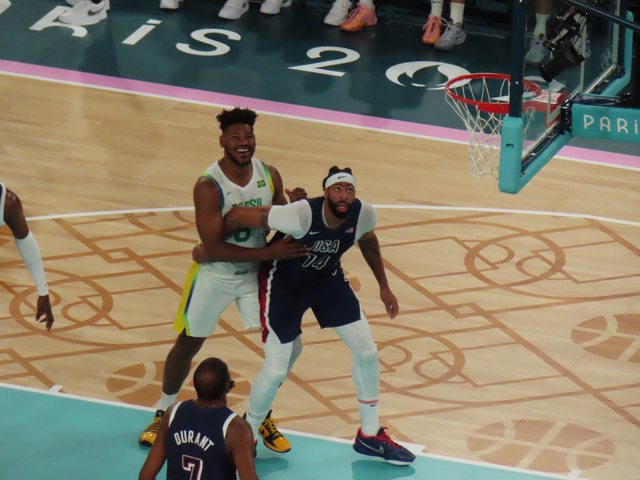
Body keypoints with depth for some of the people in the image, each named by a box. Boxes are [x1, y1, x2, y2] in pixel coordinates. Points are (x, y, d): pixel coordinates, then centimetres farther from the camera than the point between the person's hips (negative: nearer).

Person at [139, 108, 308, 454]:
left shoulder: (269, 176, -11)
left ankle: (262, 415, 22)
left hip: (256, 273, 4)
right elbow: (214, 248, -29)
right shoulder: (208, 186, -26)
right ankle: (162, 414, 32)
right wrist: (270, 253, -34)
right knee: (187, 344, 11)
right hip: (215, 274, -4)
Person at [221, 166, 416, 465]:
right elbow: (236, 217, -30)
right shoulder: (302, 215, -38)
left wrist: (384, 287, 13)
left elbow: (368, 242, 6)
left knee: (367, 351, 3)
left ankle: (370, 437, 23)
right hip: (284, 283, -5)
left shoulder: (363, 214, -21)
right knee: (275, 371, -7)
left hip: (328, 278, 5)